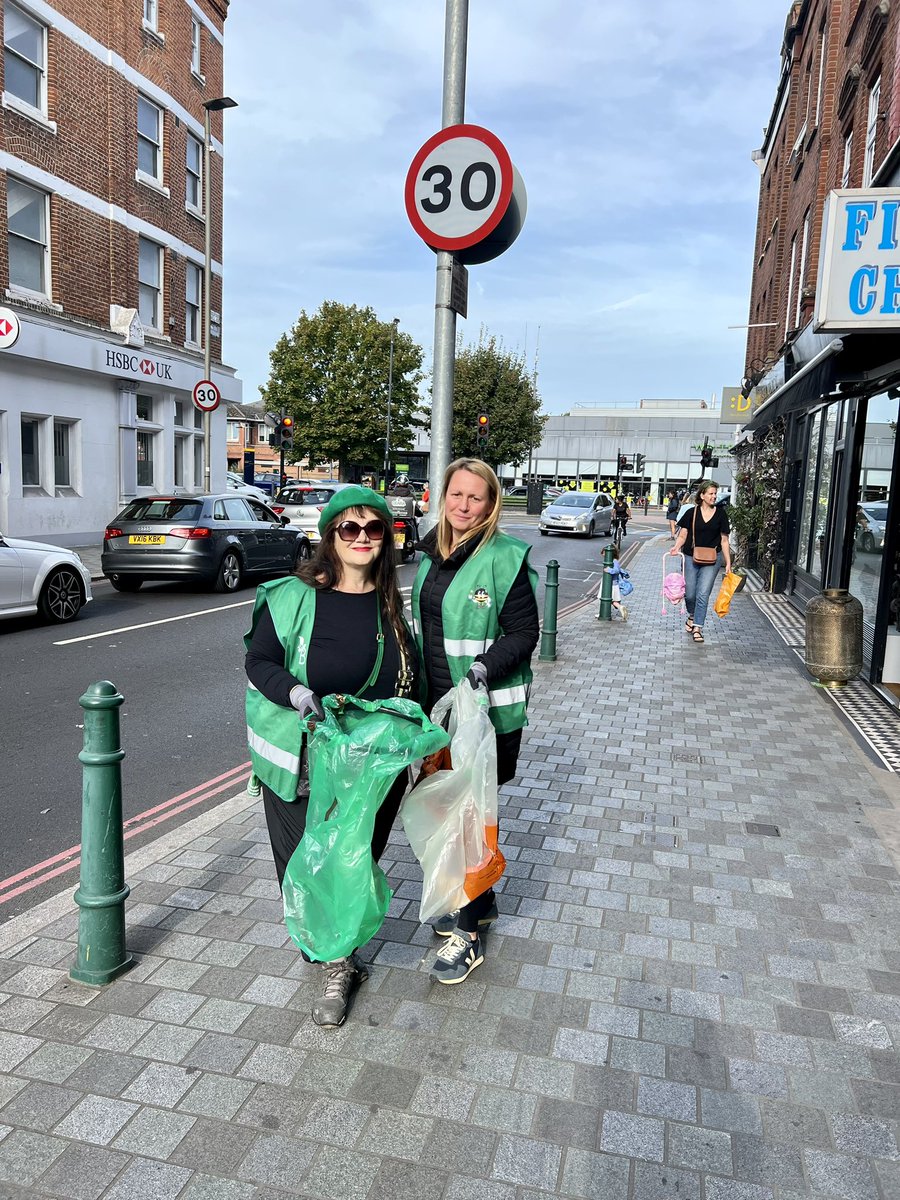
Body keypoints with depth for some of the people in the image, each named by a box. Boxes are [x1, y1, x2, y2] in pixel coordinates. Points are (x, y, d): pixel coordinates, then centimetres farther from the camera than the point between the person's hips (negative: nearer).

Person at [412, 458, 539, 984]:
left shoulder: (506, 557, -14)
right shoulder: (433, 553, 8)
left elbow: (524, 633, -13)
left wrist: (484, 668, -28)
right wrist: (418, 686, 16)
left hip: (488, 708, -7)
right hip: (439, 702, 7)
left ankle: (470, 934, 17)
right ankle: (480, 901, 38)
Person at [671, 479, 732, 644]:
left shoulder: (721, 514, 1)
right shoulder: (691, 513, -1)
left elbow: (724, 540, 4)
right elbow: (682, 535, 0)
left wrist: (728, 562, 2)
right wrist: (677, 546, -21)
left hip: (711, 560, 0)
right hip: (691, 558, 0)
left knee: (703, 594, -6)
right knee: (690, 593, 6)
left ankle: (697, 627, 3)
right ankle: (692, 616, 36)